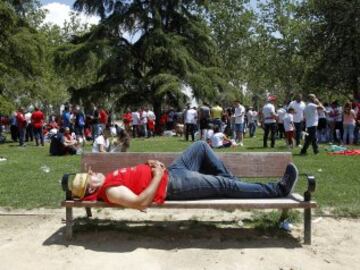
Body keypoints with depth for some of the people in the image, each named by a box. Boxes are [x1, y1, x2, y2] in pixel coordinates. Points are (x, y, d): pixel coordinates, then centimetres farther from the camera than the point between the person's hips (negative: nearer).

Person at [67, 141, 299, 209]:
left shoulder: (108, 180, 8)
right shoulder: (110, 191, -20)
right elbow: (141, 202, -32)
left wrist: (150, 164, 3)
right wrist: (158, 176, -23)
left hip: (169, 172, 10)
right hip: (172, 185, -9)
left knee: (201, 146, 14)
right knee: (223, 185, -10)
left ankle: (233, 181, 22)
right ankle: (277, 190, 3)